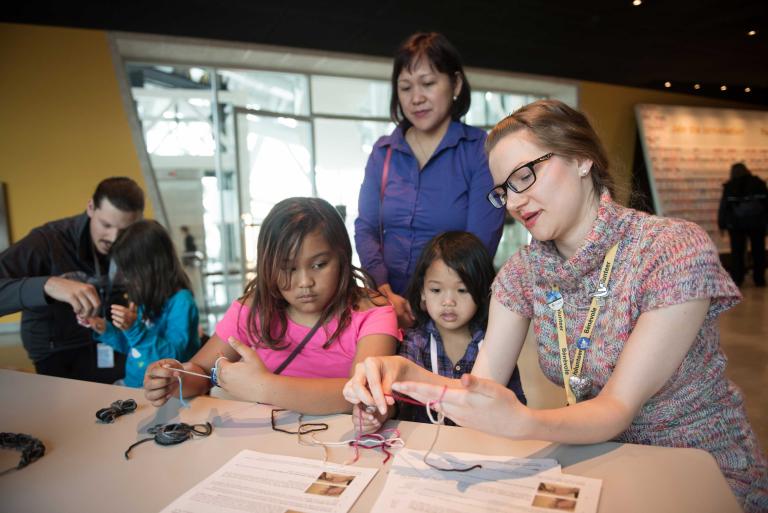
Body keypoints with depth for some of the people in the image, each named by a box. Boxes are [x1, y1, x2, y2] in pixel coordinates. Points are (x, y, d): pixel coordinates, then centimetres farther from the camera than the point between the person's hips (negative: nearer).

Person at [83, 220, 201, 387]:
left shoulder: (181, 302, -14)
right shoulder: (149, 301, 9)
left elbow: (173, 357, -19)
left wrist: (135, 329, -26)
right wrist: (105, 330, 11)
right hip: (131, 386, 7)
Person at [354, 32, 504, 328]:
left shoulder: (481, 150, -2)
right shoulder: (383, 152, 9)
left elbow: (481, 241, -8)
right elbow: (365, 227, 5)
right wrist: (385, 293, -9)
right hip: (391, 307, 3)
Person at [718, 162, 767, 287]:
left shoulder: (729, 186, -2)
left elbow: (724, 206, -3)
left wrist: (722, 224, 1)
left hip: (736, 223, -2)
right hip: (757, 222, 2)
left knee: (737, 252, 4)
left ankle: (736, 279, 3)